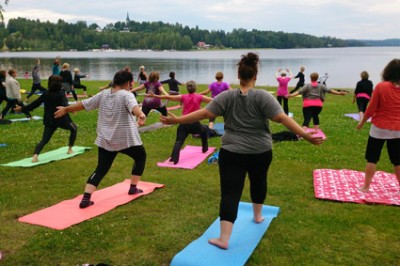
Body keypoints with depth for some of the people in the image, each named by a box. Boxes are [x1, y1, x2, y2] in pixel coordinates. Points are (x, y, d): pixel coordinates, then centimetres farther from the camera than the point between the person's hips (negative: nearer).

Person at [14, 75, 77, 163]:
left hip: (49, 121, 4)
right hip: (62, 119, -4)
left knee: (44, 140, 2)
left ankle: (35, 155, -24)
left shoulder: (46, 94, 4)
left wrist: (22, 108, 21)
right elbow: (65, 105, -29)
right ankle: (70, 149, 24)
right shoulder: (61, 93, -10)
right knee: (74, 129, 24)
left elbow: (35, 103, 9)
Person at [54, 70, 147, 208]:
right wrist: (141, 115, -54)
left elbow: (83, 104, 15)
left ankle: (85, 198, -5)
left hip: (105, 140, 5)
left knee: (100, 170, 10)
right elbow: (133, 106, -33)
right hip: (126, 139, -5)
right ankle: (133, 188, 27)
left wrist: (65, 109, 28)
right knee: (141, 157, 23)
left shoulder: (103, 94, 8)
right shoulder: (126, 95, -10)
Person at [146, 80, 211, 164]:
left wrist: (154, 96, 4)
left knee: (179, 141, -6)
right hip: (195, 123, 0)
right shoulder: (199, 97, 2)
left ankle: (174, 159, -24)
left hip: (184, 123, 0)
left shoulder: (183, 97, 3)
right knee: (204, 131, 31)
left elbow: (168, 97, 1)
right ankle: (205, 148, 41)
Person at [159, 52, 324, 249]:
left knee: (230, 193, -2)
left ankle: (224, 239, -7)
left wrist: (176, 120, 2)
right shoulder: (263, 97, -10)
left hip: (232, 153, 0)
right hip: (260, 152, 1)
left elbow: (204, 113, -6)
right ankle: (258, 215, 45)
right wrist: (306, 136, -15)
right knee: (258, 181, 27)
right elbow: (283, 118, -17)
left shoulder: (226, 97, -5)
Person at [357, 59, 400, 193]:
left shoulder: (381, 87, -14)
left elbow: (371, 108, -10)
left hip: (379, 128, -3)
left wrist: (362, 122, 4)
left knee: (372, 158, 7)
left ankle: (366, 187, 11)